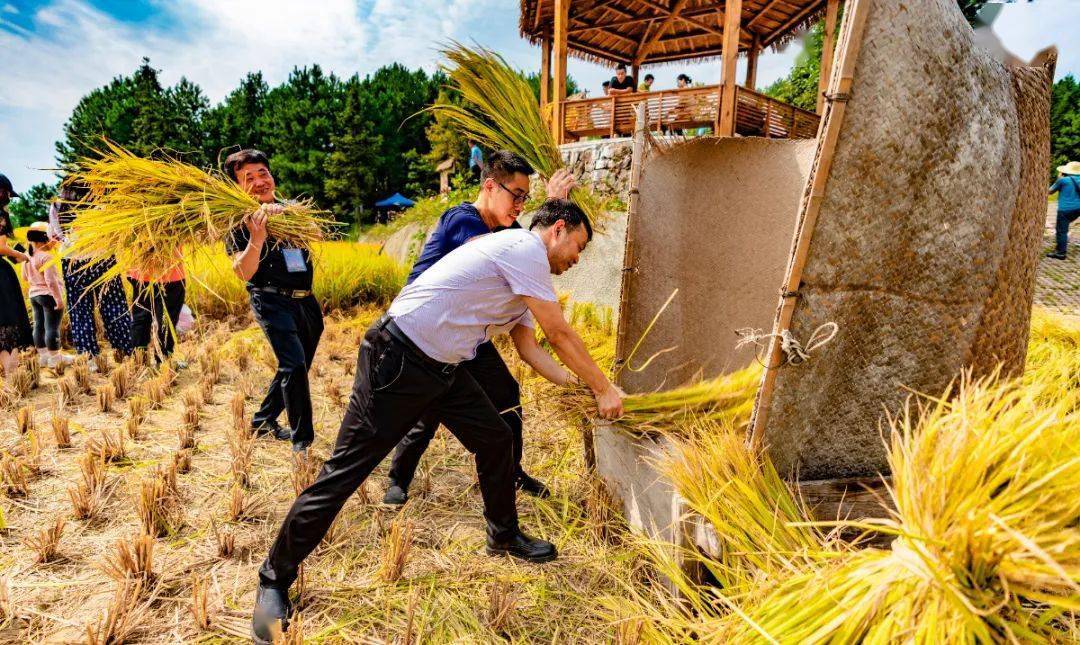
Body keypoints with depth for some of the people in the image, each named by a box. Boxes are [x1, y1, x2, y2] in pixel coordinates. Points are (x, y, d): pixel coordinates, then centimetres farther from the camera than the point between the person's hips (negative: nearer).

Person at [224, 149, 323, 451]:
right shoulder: (240, 222, -3)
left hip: (306, 301, 6)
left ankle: (263, 420, 34)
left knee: (297, 367, 14)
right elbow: (244, 272, -14)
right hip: (272, 300, -6)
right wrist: (257, 237, -29)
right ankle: (302, 439, -6)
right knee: (294, 365, -18)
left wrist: (285, 214, -24)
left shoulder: (289, 210, 12)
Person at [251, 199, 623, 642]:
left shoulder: (523, 274, 16)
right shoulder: (526, 247, -14)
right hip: (398, 360, -10)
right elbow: (560, 335, -13)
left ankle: (504, 537, 35)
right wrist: (604, 389, -2)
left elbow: (529, 347, 20)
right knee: (345, 471, -2)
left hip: (442, 368, 10)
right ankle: (274, 580, 16)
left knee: (495, 440, 13)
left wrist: (577, 385, 14)